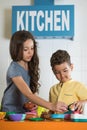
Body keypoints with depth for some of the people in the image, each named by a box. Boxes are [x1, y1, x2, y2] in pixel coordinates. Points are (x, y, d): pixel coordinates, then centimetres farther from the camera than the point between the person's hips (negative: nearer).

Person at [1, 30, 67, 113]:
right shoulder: (14, 69, -16)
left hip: (26, 111, 6)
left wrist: (33, 104, -8)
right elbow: (28, 94, -27)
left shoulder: (31, 66, 3)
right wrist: (51, 106, -38)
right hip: (11, 112, -6)